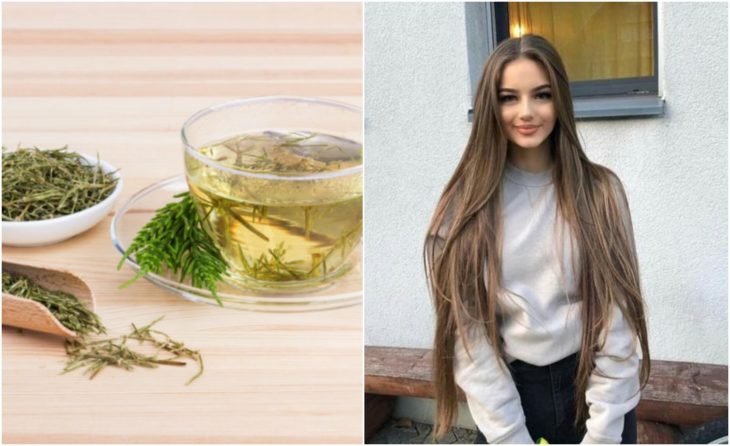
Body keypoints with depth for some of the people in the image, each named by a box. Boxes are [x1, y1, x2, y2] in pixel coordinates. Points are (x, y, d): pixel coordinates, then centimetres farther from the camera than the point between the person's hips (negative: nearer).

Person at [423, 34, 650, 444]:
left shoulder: (600, 191, -5)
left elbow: (617, 321, -7)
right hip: (510, 394, 0)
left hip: (597, 392, 0)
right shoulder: (466, 206, -6)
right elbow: (469, 332, -8)